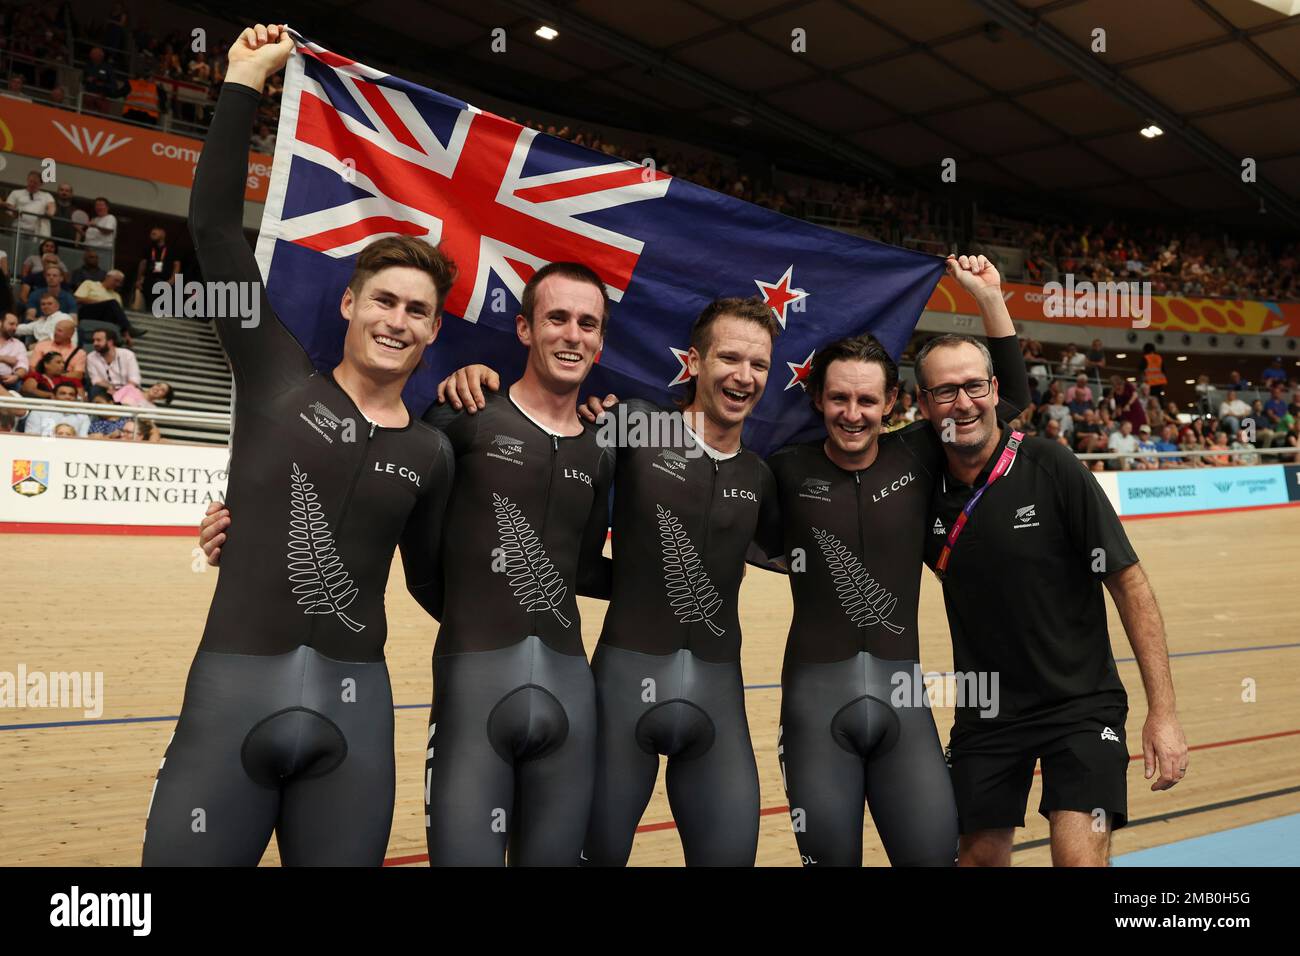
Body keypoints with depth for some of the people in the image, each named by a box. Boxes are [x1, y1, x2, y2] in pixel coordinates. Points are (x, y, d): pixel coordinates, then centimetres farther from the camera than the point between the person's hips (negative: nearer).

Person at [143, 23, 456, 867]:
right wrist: (247, 80, -1)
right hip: (233, 694, -2)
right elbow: (215, 226, -2)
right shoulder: (280, 381, 2)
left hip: (355, 706, 3)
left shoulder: (430, 454, 8)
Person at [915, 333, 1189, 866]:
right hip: (985, 715, 4)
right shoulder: (925, 490, -4)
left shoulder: (1053, 470, -14)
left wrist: (1162, 712, -14)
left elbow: (1129, 584, -12)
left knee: (1080, 857, -17)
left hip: (1082, 703, -3)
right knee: (980, 856, 12)